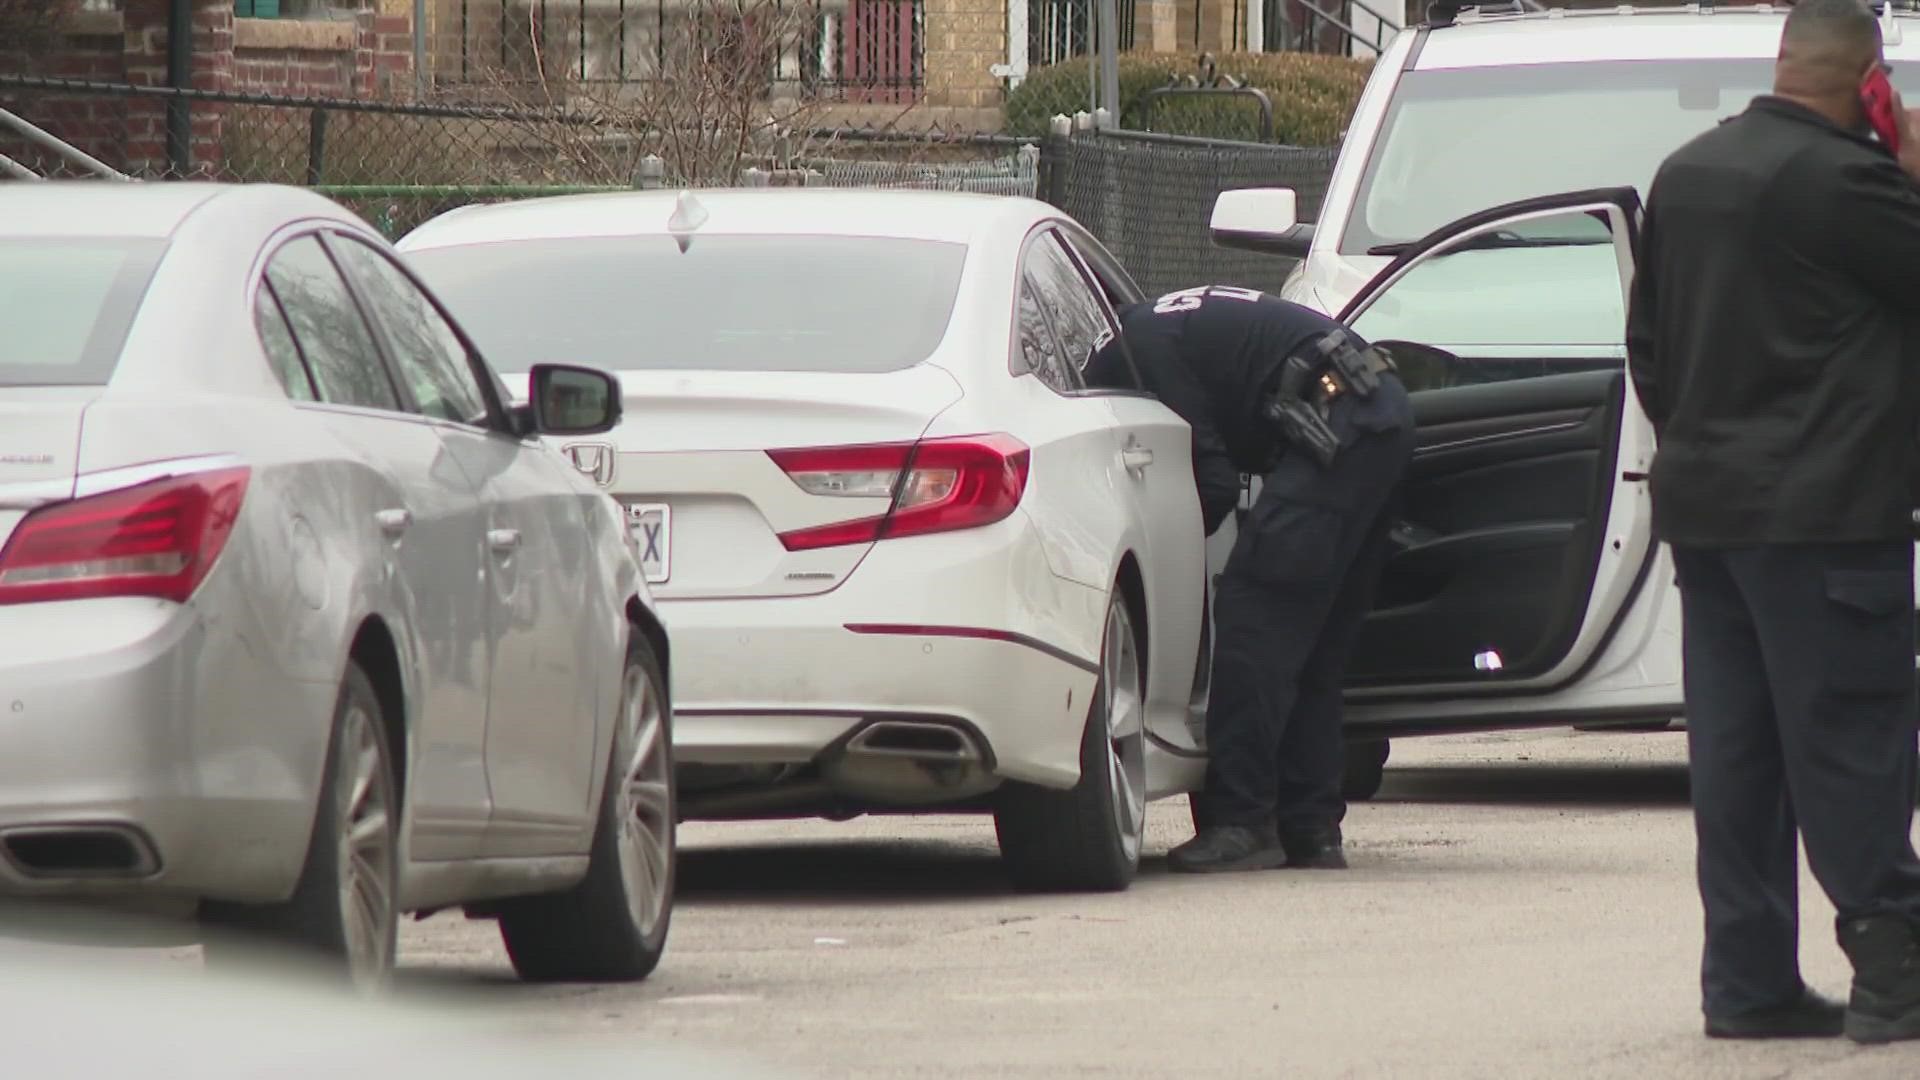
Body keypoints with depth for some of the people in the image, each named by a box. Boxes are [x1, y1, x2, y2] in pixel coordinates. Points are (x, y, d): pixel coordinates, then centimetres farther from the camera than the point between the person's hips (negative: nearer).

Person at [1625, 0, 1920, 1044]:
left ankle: (1749, 981, 8)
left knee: (1732, 748, 8)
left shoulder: (1685, 175, 11)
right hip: (1824, 513, -7)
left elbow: (1647, 340, 17)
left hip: (1703, 504, 8)